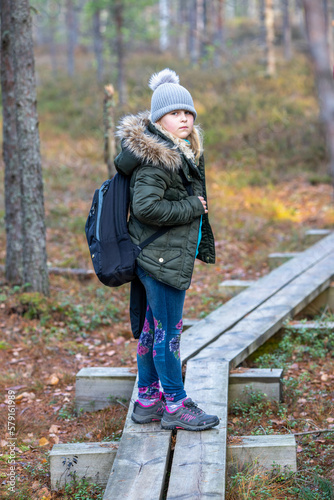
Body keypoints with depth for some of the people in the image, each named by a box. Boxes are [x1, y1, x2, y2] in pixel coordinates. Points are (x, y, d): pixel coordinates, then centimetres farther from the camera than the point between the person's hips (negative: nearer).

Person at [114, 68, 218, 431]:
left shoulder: (182, 152, 13)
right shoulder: (154, 158, -19)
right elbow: (146, 206, -26)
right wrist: (191, 208, -17)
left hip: (170, 253, 10)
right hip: (162, 256, -10)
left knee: (153, 328, 16)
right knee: (168, 330, -1)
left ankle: (147, 400, 26)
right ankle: (175, 406, 9)